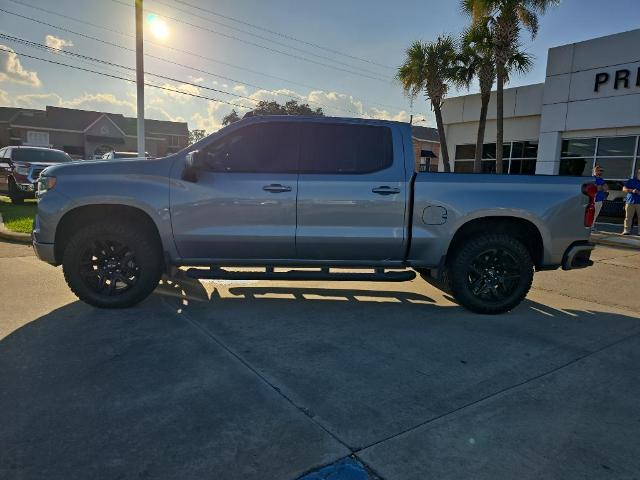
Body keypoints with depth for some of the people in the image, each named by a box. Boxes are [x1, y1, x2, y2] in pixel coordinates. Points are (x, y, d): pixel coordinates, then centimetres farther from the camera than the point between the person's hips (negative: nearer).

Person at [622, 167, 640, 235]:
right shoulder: (630, 181, 8)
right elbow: (624, 189, 3)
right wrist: (632, 190, -13)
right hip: (630, 202, -1)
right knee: (628, 217, -1)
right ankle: (627, 230, 4)